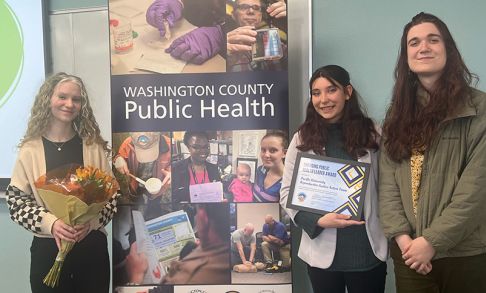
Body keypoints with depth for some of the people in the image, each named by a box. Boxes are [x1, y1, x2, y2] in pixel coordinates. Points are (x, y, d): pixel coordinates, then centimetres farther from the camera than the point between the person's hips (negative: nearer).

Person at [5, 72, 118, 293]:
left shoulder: (93, 145, 2)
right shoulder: (30, 149, -1)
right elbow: (16, 201, -2)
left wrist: (92, 221, -14)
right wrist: (50, 223, -17)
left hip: (92, 246, 1)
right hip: (47, 248, -1)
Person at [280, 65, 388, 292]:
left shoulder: (371, 134, 0)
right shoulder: (303, 139, 0)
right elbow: (287, 193, 0)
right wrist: (319, 221, -14)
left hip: (368, 251, 0)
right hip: (322, 251, 0)